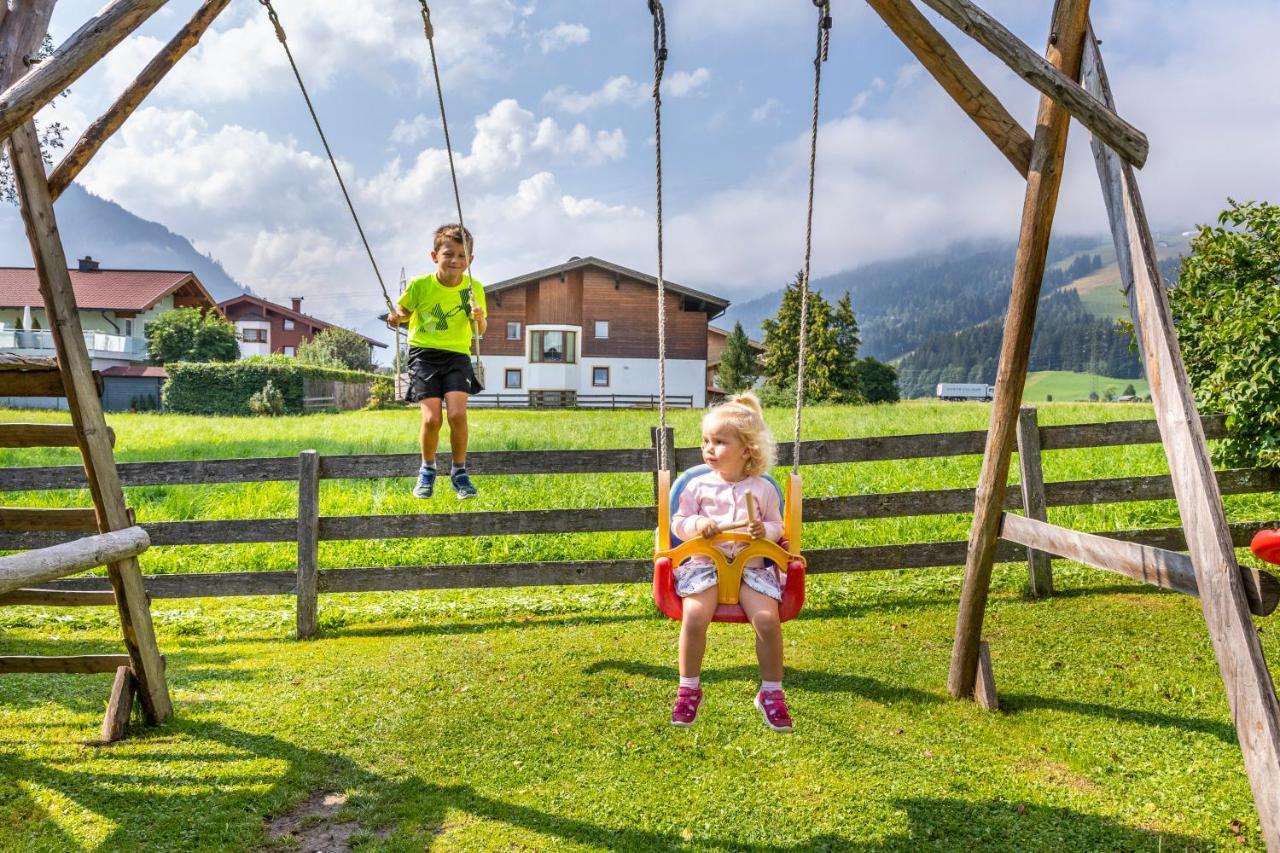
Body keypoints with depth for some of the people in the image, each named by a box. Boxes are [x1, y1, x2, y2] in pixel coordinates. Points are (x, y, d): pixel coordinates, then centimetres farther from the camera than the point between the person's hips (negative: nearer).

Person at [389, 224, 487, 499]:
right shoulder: (420, 285, -8)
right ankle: (427, 469, 15)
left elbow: (480, 331, 4)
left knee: (457, 414, -20)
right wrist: (396, 318, -15)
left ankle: (459, 472, 4)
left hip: (457, 355, 1)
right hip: (424, 353, -1)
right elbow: (403, 311, 8)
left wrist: (479, 318, -18)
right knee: (432, 418, -14)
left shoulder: (474, 288, -4)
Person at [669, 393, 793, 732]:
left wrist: (765, 531, -11)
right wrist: (695, 525, -14)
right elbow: (678, 522, 8)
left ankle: (771, 693, 0)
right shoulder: (698, 486, 5)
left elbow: (777, 527, 12)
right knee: (695, 616, -25)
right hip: (706, 564, 0)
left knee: (767, 619, -22)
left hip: (751, 567, 0)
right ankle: (688, 688, -4)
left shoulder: (762, 489, 5)